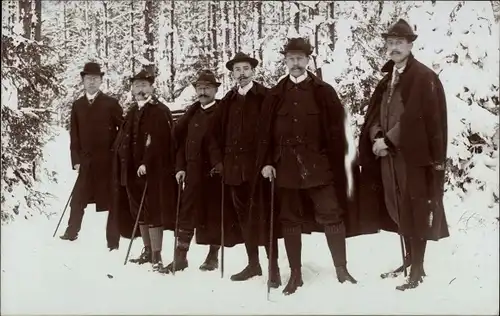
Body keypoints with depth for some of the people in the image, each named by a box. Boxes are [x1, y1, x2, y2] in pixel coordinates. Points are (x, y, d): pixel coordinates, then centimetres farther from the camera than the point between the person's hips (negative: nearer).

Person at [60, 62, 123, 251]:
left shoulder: (111, 103, -1)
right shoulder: (77, 105, 9)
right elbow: (74, 135, 6)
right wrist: (76, 159, -1)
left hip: (109, 160, -3)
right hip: (87, 161, 3)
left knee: (112, 201, 3)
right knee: (77, 199, 8)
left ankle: (113, 241, 9)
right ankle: (71, 232, 26)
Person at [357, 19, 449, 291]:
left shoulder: (424, 77, -7)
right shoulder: (387, 79, 16)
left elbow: (415, 117, -16)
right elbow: (374, 114, 9)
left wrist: (387, 140, -16)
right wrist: (377, 137, -10)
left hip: (414, 154, -7)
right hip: (388, 154, 7)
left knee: (415, 210, -2)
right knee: (398, 209, 12)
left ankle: (418, 268, 7)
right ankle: (409, 259, 26)